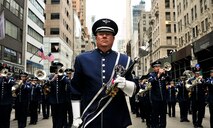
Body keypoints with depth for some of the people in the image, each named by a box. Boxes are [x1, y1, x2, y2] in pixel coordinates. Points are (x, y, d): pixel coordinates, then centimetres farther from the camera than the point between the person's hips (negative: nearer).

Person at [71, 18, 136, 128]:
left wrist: (125, 84, -16)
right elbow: (75, 86, 12)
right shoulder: (82, 59, 2)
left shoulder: (124, 60, 2)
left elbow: (133, 89, 4)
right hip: (90, 119, -1)